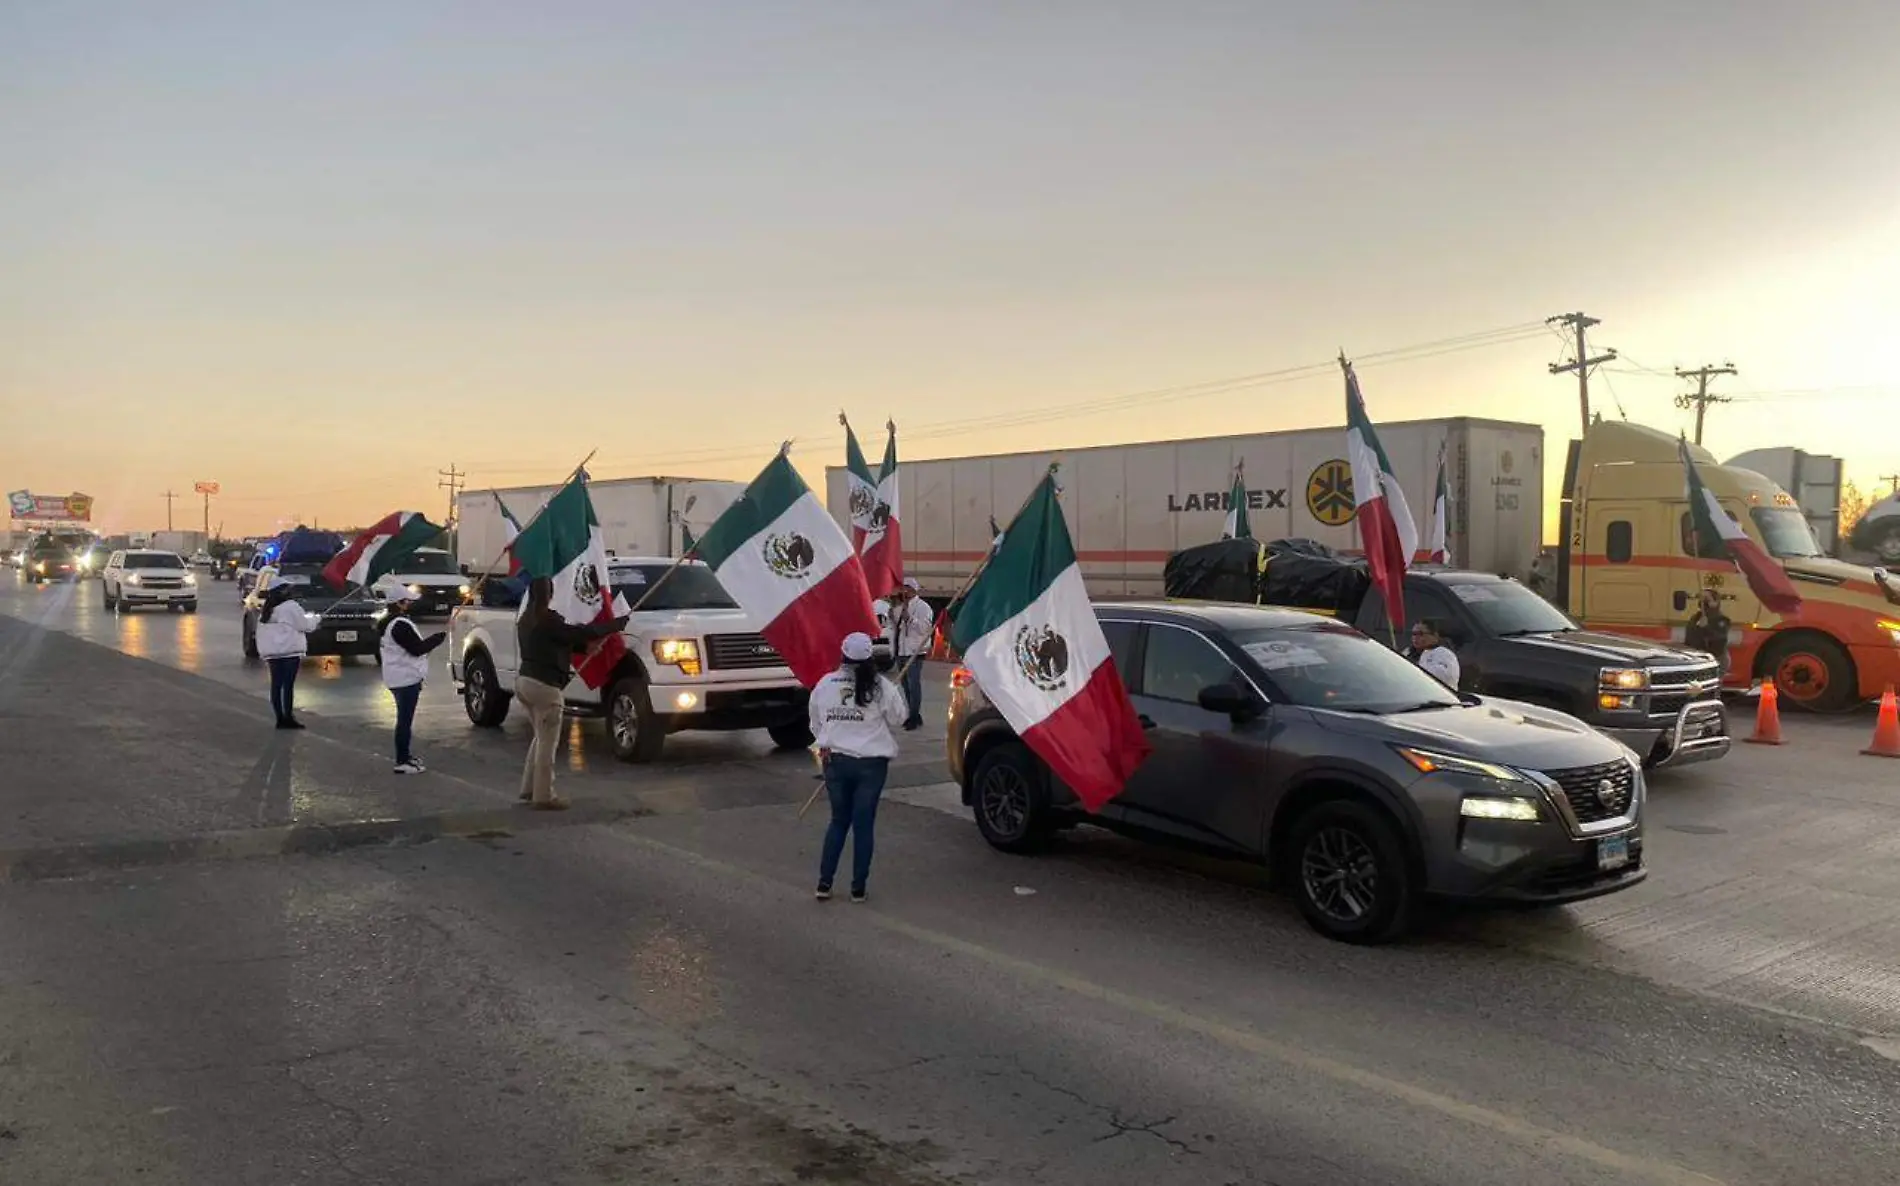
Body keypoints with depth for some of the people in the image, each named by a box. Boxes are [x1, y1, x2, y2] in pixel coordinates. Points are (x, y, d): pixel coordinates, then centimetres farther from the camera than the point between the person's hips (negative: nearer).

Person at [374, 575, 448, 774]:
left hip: (398, 677, 11)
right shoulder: (400, 625, -20)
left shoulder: (388, 623, 13)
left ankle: (405, 754, 33)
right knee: (405, 718, -8)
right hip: (406, 677, -11)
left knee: (405, 717, 21)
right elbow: (417, 648, -20)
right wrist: (440, 637, -12)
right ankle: (402, 761, -6)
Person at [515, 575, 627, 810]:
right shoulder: (547, 619, -16)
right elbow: (577, 634, -15)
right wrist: (615, 624, -6)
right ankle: (543, 796, 1)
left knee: (541, 738, 20)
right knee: (547, 742, -2)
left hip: (524, 680, 9)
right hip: (544, 685, -9)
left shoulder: (526, 619, 12)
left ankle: (529, 790, 23)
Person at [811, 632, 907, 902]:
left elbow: (815, 723, 8)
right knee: (863, 825, 6)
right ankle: (858, 888, 11)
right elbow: (898, 718, 0)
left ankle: (824, 882, 14)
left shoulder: (825, 685, -2)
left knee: (838, 820, 17)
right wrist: (899, 692, 16)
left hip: (835, 760, 3)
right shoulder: (881, 687, -11)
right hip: (871, 763, -3)